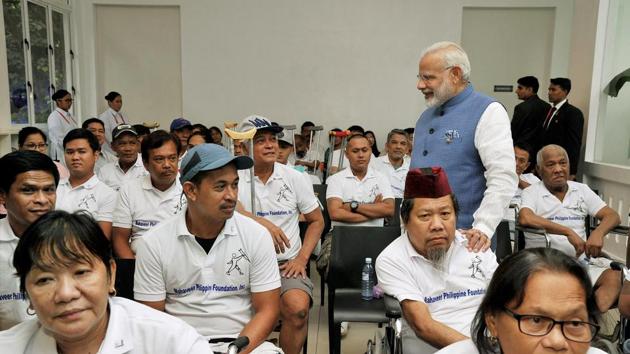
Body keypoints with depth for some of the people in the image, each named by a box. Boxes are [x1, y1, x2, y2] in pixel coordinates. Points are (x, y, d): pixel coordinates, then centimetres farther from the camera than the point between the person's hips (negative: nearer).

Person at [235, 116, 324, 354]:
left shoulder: (295, 178, 6)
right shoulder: (234, 178, 0)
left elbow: (316, 221, 12)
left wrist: (301, 259, 1)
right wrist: (262, 223, -29)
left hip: (286, 263, 1)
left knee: (298, 307, -27)